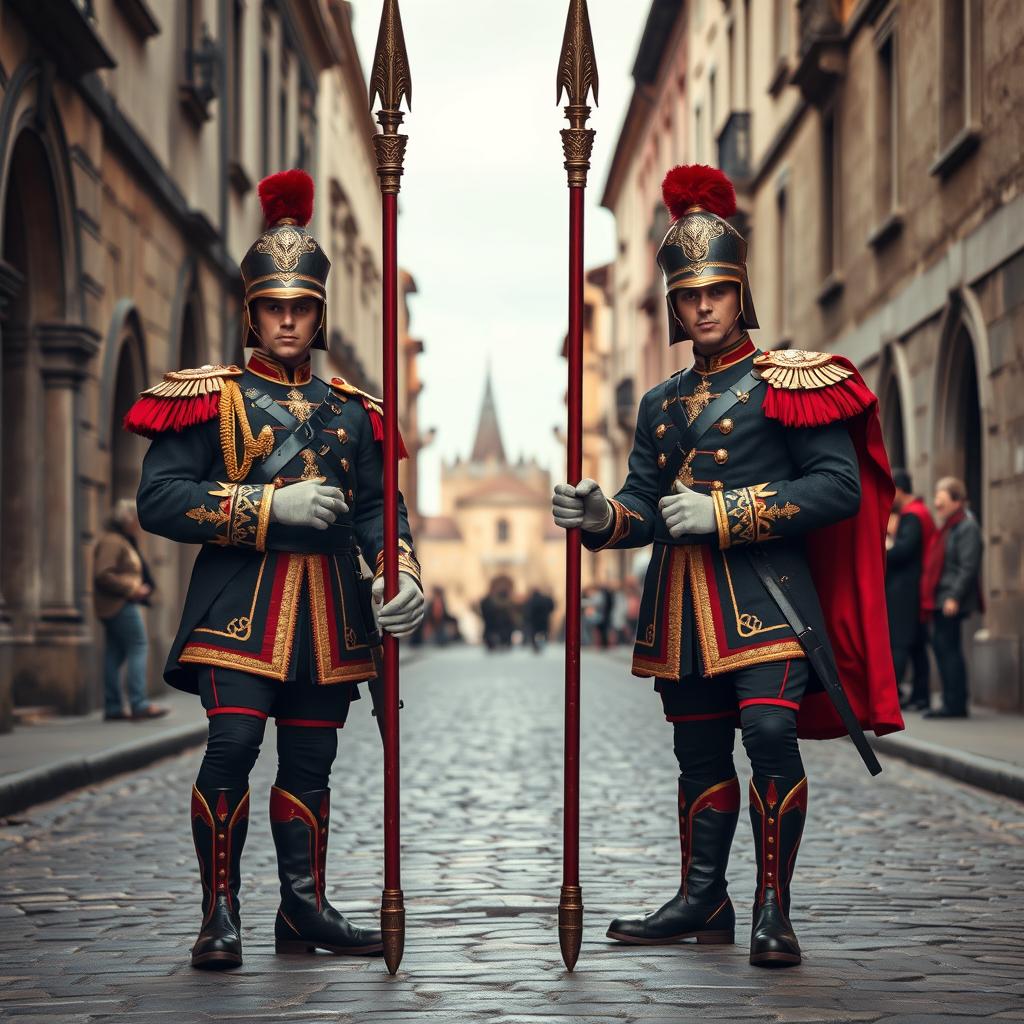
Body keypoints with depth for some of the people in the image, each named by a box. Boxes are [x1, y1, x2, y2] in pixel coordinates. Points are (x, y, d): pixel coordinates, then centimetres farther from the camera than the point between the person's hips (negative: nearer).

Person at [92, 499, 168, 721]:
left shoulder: (122, 541, 21)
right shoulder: (112, 541, -12)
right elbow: (103, 575, -22)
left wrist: (140, 588, 13)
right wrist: (132, 589, -18)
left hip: (119, 605, 11)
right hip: (121, 604, -11)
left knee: (115, 655, 7)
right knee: (139, 648, -11)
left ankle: (113, 707, 7)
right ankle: (139, 704, -15)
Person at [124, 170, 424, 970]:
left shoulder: (350, 411, 16)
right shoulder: (209, 398, 2)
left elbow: (377, 506, 15)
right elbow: (159, 499, -7)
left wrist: (402, 576, -6)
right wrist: (272, 507, -14)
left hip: (331, 601, 4)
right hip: (241, 599, -4)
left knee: (311, 757, 7)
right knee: (233, 743, -15)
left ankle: (304, 908, 16)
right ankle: (221, 913, -7)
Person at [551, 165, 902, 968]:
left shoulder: (788, 383, -1)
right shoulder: (663, 404, 17)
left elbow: (839, 486, -10)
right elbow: (648, 505, 15)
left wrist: (725, 513, -15)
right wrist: (602, 516, -10)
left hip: (763, 592, -6)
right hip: (683, 600, 6)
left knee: (771, 730, -19)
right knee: (700, 751, 11)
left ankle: (774, 910, -12)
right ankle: (704, 902, 22)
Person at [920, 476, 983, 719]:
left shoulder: (967, 527, -11)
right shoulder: (948, 526, 18)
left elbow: (968, 567, -18)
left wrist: (954, 597, -23)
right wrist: (929, 598, 18)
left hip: (952, 601, -10)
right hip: (941, 600, 10)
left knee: (949, 648, -9)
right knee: (942, 647, 10)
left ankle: (955, 704, -6)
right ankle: (953, 703, 15)